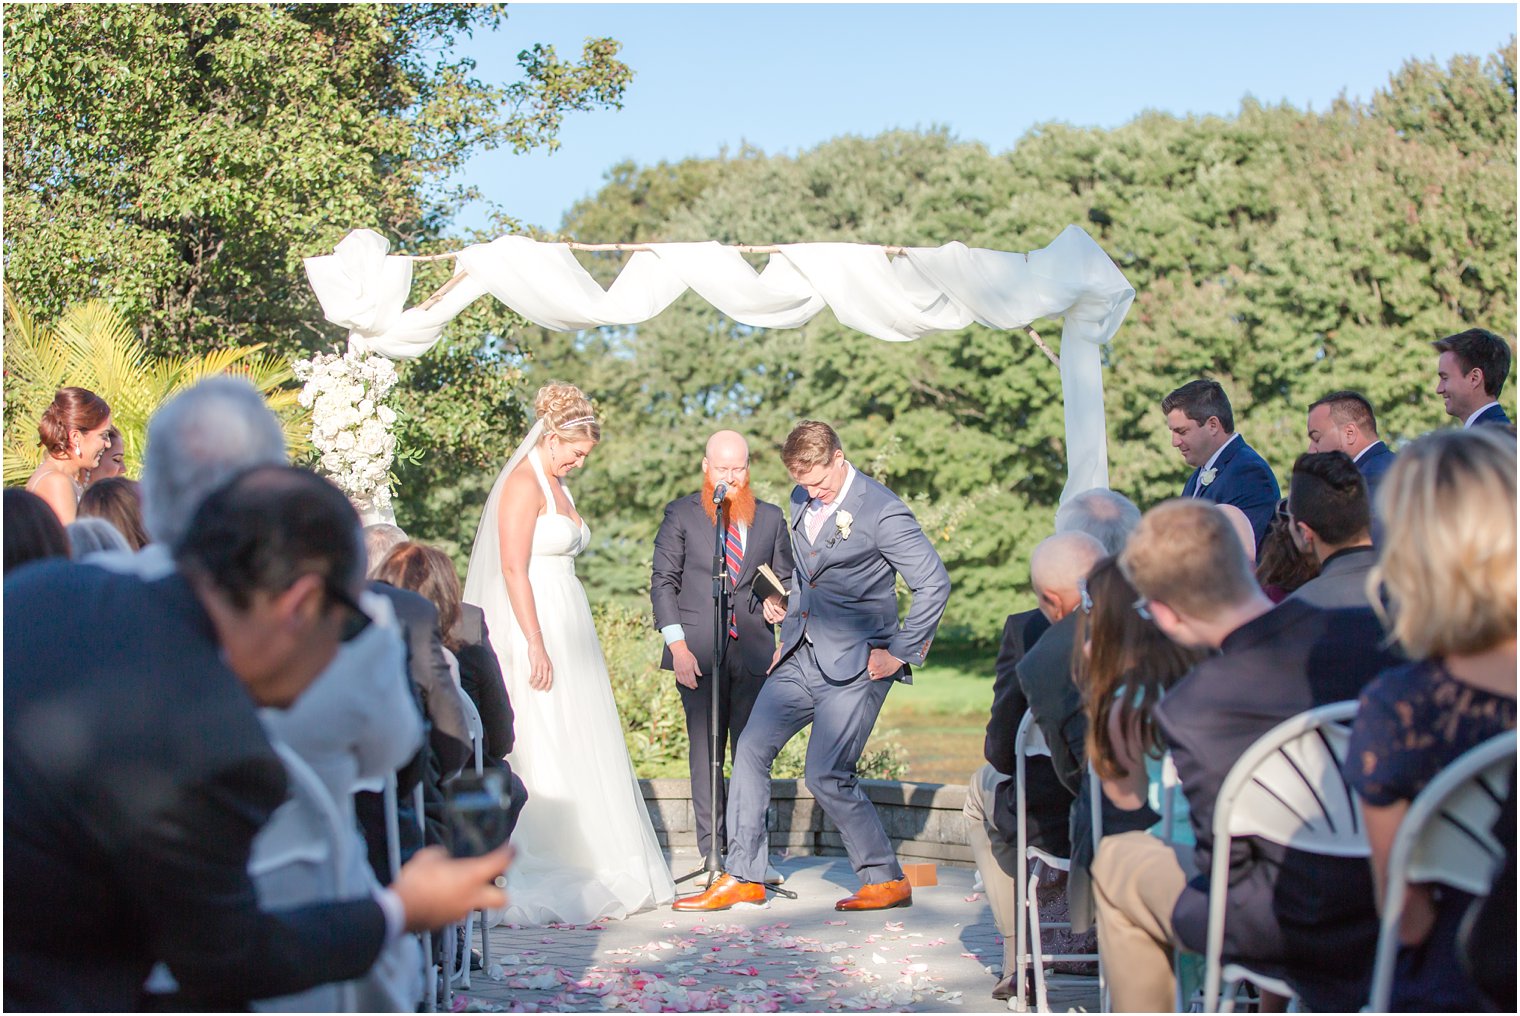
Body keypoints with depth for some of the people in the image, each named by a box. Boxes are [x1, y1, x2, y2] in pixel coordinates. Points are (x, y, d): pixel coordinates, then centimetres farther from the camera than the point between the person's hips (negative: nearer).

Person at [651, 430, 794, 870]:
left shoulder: (771, 517, 14)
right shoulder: (681, 514, 7)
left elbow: (786, 578, 20)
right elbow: (663, 582, 2)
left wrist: (777, 599, -5)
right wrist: (677, 644, -8)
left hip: (753, 650, 2)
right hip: (698, 651, -2)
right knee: (706, 753, -2)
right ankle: (712, 852, 3)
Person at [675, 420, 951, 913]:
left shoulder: (881, 512, -16)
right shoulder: (802, 501, 9)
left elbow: (934, 584, -17)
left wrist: (900, 653, -14)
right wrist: (788, 633, 17)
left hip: (854, 666, -8)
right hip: (802, 658, 8)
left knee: (826, 777, -10)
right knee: (751, 750, 4)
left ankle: (886, 881, 7)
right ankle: (743, 878, 12)